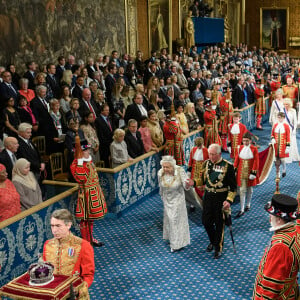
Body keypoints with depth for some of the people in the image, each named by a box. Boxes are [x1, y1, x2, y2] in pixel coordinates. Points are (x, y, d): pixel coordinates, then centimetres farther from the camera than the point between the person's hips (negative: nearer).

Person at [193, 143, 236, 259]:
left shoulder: (228, 166, -13)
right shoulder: (206, 163, 1)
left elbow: (233, 186, -9)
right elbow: (203, 180, 11)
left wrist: (229, 200, -19)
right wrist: (194, 182, -9)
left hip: (221, 198, -4)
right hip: (208, 196, 5)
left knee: (219, 224, 7)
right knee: (206, 221, 11)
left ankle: (218, 248, 25)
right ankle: (213, 241, 39)